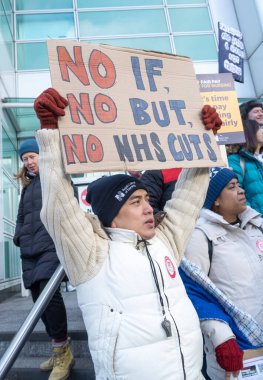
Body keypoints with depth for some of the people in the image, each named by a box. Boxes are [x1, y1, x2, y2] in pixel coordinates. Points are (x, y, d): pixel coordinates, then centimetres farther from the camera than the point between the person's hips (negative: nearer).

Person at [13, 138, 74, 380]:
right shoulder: (27, 185, 25)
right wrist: (19, 237, 15)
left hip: (52, 244, -7)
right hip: (30, 249, 8)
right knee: (39, 298, 7)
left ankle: (63, 352, -3)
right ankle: (60, 352, 19)